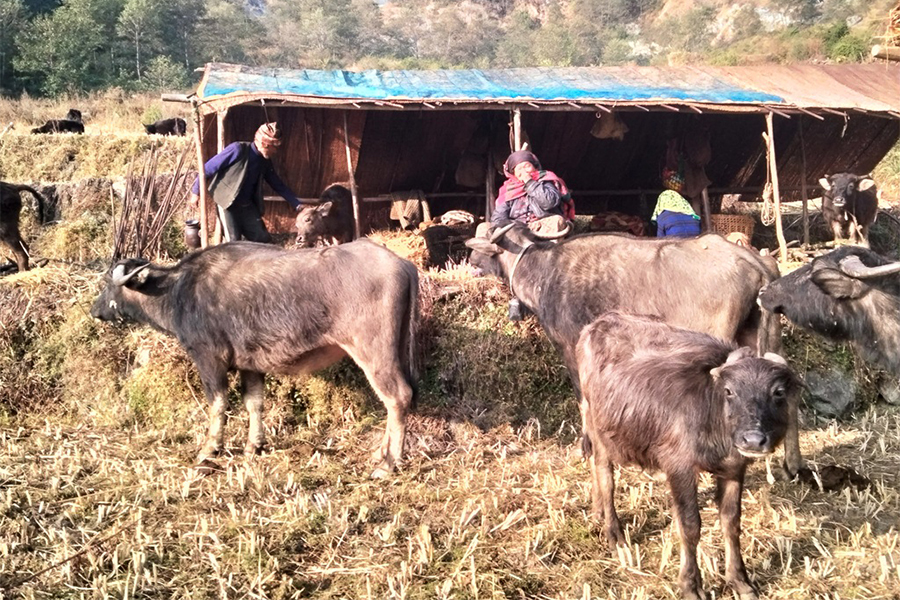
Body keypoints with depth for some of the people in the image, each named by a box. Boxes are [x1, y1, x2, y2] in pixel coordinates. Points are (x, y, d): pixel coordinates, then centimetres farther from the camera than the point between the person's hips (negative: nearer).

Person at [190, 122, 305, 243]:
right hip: (227, 203, -6)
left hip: (247, 206, 6)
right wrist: (196, 191, -8)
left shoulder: (265, 162, 1)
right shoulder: (238, 150, -18)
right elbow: (209, 168, -13)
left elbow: (279, 185, 10)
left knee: (263, 239, 2)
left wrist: (297, 205, 4)